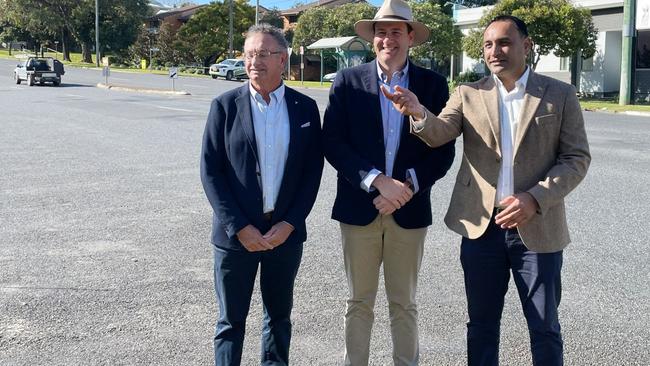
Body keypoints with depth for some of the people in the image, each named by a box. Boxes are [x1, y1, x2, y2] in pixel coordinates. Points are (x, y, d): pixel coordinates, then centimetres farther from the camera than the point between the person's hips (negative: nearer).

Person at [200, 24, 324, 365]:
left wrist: (289, 224, -8)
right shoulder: (225, 105, -3)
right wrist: (239, 227, -12)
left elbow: (313, 170, 1)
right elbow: (210, 171, -6)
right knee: (231, 321, 8)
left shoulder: (305, 107, 2)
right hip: (236, 233, -2)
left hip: (286, 231, 2)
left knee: (279, 315, 15)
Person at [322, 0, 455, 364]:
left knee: (404, 304, 12)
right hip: (359, 208, 0)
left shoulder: (433, 84, 1)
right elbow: (333, 142, -7)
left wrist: (407, 187, -15)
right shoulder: (347, 81, 0)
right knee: (359, 303, 11)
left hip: (410, 210, 0)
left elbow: (443, 150, -1)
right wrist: (378, 181, -18)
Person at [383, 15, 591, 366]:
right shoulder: (468, 94, 4)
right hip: (481, 226, 2)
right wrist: (419, 112, -33)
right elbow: (438, 134, -10)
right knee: (482, 324, 14)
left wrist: (535, 198, -17)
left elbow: (577, 158, -3)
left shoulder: (560, 94, 0)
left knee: (545, 328, 11)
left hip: (538, 227, -1)